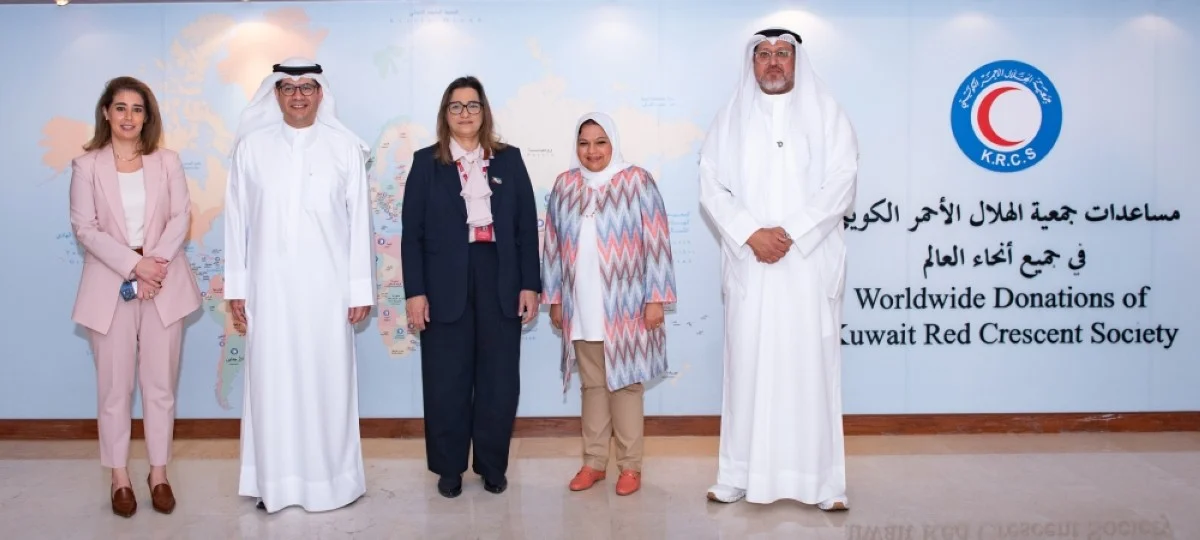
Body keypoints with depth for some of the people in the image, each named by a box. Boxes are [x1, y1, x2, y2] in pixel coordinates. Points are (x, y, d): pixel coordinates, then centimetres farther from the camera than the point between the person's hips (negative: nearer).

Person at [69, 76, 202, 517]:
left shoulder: (167, 161, 6)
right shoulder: (86, 165, 1)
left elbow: (181, 217, -1)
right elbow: (85, 228, -6)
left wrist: (156, 263, -15)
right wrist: (134, 265, -16)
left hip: (165, 284, 1)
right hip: (110, 286, -1)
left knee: (161, 384, 7)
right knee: (115, 386, 6)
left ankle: (158, 473, 19)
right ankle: (119, 477, 18)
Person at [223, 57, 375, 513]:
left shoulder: (346, 148, 1)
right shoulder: (251, 146, 3)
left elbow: (358, 220, 1)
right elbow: (237, 218, 5)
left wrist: (361, 288, -1)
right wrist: (235, 287, 3)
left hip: (326, 286, -1)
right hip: (270, 285, 1)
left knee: (328, 380, 5)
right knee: (272, 380, 5)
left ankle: (331, 477, 18)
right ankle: (274, 480, 17)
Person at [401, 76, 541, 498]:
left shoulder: (509, 159, 9)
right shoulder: (427, 162, 5)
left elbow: (527, 226, 6)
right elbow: (412, 233, 1)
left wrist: (530, 284, -1)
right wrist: (414, 292, -7)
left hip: (500, 280, 1)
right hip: (446, 284, -1)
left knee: (499, 379, 6)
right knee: (446, 381, 5)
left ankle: (493, 465, 21)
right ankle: (449, 468, 20)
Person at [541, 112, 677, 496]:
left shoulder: (636, 181, -5)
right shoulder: (565, 186, 7)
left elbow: (656, 241, -7)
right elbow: (553, 245, 11)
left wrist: (656, 298, -11)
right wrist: (554, 298, 10)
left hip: (625, 306, -3)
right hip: (582, 308, 4)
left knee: (625, 382, 4)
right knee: (592, 384, 12)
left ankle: (630, 465, 16)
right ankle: (594, 461, 23)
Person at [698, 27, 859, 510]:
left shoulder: (826, 114, 7)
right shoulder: (731, 118, 11)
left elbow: (841, 184, -3)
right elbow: (711, 185, 3)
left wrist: (791, 234, -13)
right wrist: (751, 234, -11)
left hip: (809, 264, -1)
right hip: (749, 263, 1)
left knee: (811, 366, -1)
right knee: (748, 366, 2)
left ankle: (822, 481, 6)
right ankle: (739, 476, 9)